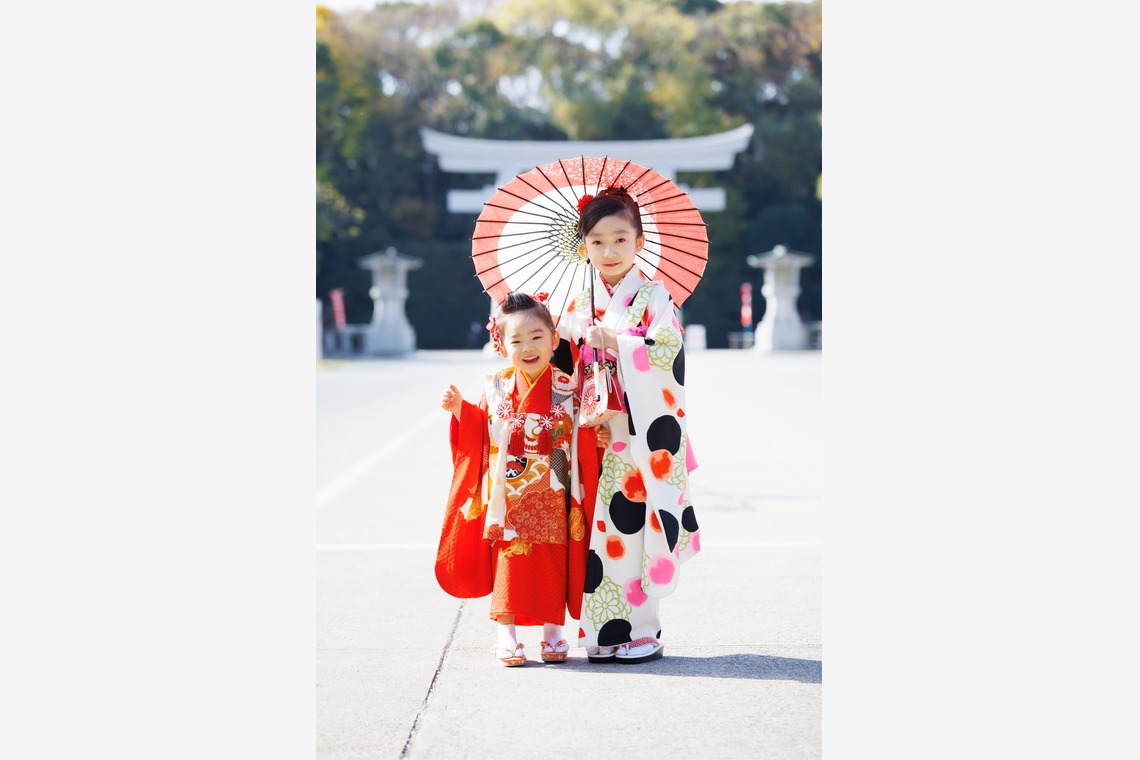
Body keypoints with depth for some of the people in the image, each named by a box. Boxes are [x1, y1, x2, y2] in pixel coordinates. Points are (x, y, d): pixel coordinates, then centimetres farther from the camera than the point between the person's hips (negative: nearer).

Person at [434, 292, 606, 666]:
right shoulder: (497, 389, 0)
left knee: (552, 564, 6)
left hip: (553, 499, 0)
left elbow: (582, 436, 2)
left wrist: (593, 436, -18)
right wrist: (460, 409, -8)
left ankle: (553, 634, 19)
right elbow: (479, 436, 4)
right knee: (509, 565, 3)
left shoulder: (566, 389, -2)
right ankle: (506, 636, 12)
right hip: (507, 498, 0)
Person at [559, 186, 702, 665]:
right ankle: (604, 633, 11)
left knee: (636, 524, -4)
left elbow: (666, 349, -15)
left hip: (643, 436, -4)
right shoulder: (579, 306, 12)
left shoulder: (654, 297, -1)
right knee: (599, 527, 3)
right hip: (597, 436, 4)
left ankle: (642, 631, 5)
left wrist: (613, 342, -17)